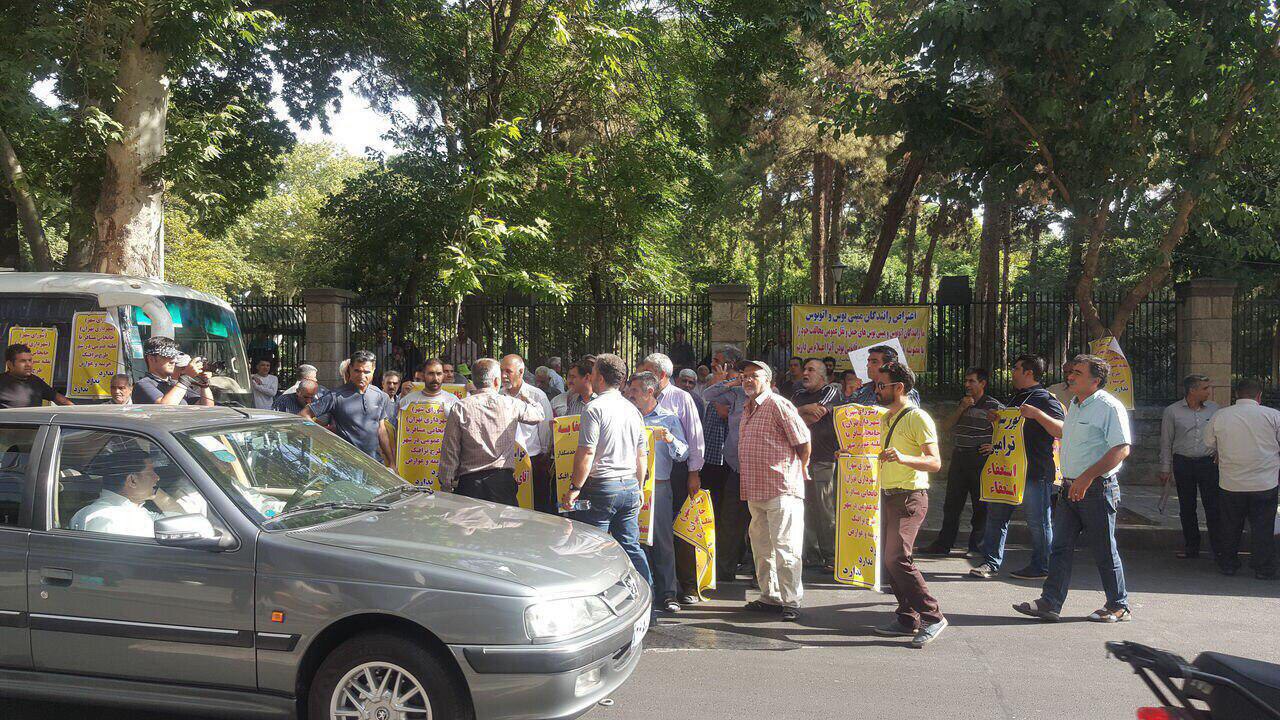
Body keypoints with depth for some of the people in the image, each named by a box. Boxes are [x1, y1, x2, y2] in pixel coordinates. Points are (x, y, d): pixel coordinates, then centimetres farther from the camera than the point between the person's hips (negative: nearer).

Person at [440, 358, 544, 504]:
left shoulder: (460, 408, -4)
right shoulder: (512, 404, -2)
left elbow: (450, 451, -3)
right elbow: (540, 415, 17)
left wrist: (446, 485, 5)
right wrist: (524, 396, 36)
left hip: (469, 481, 0)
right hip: (503, 479, 0)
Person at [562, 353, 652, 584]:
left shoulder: (595, 408, -10)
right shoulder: (633, 409, 12)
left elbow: (586, 453, -16)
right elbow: (642, 455, 16)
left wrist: (575, 488, -10)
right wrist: (639, 487, 25)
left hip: (601, 487, -7)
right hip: (630, 487, 7)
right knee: (631, 546, 13)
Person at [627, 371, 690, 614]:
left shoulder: (669, 419, 5)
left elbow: (683, 454, -2)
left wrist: (670, 439, -20)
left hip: (658, 487, -3)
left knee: (662, 541, -3)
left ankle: (666, 594, 2)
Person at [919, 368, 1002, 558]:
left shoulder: (994, 406, -4)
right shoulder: (963, 403, 15)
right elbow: (946, 426, 6)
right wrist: (961, 408, -4)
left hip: (980, 459, -6)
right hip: (958, 458, 6)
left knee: (980, 505, 2)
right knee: (951, 504, 8)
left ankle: (976, 546, 12)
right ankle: (943, 544, 14)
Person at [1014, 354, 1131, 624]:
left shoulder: (1109, 407, -14)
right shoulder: (1076, 405, 15)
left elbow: (1122, 449, -21)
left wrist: (1087, 477, -25)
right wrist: (1037, 415, 30)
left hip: (1097, 490, -8)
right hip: (1070, 487, 9)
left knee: (1104, 551, 3)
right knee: (1060, 548, 7)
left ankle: (1118, 607, 18)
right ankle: (1050, 604, 10)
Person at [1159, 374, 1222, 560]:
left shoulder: (1214, 408, 5)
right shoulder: (1172, 411, 0)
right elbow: (1166, 442, 4)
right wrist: (1165, 468, 2)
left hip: (1208, 463, 0)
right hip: (1183, 463, 0)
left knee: (1213, 507, -4)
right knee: (1187, 508, 7)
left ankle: (1218, 547, 3)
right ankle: (1191, 546, 18)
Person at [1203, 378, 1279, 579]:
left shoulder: (1219, 416, -4)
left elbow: (1209, 445, 8)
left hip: (1231, 484, 1)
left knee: (1230, 527, 14)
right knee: (1263, 528, 8)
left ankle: (1228, 565, 24)